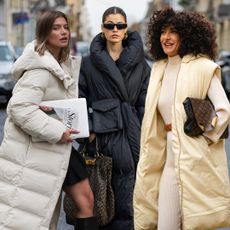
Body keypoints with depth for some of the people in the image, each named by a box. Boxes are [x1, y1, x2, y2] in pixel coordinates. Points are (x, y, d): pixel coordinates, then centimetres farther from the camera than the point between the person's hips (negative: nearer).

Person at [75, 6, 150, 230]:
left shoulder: (139, 63, 10)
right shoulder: (89, 62, 8)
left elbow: (144, 103, 8)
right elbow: (80, 100, 7)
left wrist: (144, 136, 2)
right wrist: (88, 130, -4)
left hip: (132, 130, 1)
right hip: (104, 133, -1)